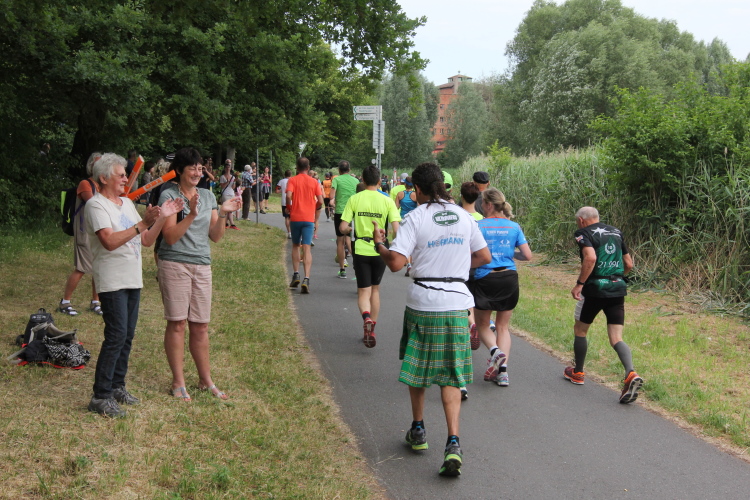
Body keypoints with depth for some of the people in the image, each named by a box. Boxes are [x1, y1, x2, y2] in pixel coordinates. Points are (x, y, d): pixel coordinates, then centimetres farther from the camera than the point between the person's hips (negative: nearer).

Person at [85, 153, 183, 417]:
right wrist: (142, 224, -25)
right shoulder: (96, 204, -9)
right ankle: (101, 397, -6)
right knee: (116, 336, -11)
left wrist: (162, 218, -2)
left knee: (127, 336, 11)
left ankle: (117, 386, 23)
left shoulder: (127, 203, 15)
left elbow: (147, 240, 11)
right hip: (112, 281, -8)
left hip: (133, 279, 8)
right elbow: (109, 241, -22)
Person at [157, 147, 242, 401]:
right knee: (177, 323, -1)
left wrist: (223, 214, -6)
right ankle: (178, 383, 8)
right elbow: (171, 237, -13)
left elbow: (215, 236, 9)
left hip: (202, 266, 5)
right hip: (174, 264, -5)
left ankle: (206, 380, 18)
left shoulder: (208, 196, 11)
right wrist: (191, 214, -23)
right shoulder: (169, 195, -5)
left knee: (200, 325, 9)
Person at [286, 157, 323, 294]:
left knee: (295, 246, 18)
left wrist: (289, 208, 2)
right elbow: (320, 201, -3)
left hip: (295, 217, 0)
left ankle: (296, 275, 15)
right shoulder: (314, 182, 3)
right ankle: (306, 279, -16)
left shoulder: (292, 180, -1)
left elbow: (288, 196, -16)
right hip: (309, 218, 0)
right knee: (307, 248, -4)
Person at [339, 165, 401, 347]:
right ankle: (371, 329, 23)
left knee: (363, 292, 5)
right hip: (380, 250, 1)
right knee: (375, 289, 19)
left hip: (361, 250, -1)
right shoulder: (387, 201, -5)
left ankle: (366, 317, -26)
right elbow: (396, 230, -12)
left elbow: (343, 228, -6)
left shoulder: (354, 199, -3)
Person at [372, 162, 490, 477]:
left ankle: (418, 431, 32)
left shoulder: (416, 218, -8)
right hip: (456, 303, 3)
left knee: (417, 367, 18)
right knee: (451, 375, 6)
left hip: (422, 302, -2)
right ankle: (453, 442, -8)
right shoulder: (463, 216, 5)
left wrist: (378, 244, 2)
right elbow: (484, 256, 12)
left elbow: (396, 262, -16)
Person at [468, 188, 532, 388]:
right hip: (509, 279, 3)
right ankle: (502, 371, 5)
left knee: (482, 324, 15)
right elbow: (527, 255, 0)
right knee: (503, 326, 13)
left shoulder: (479, 226, -8)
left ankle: (495, 351, -12)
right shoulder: (514, 227, 1)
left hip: (485, 279, -3)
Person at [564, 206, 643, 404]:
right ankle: (631, 373, -23)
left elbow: (590, 258, -22)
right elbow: (629, 264, 17)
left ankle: (577, 373, 31)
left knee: (580, 330, 18)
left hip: (595, 288, -5)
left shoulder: (584, 233, -3)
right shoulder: (616, 232, 16)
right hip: (618, 289, 5)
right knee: (616, 338, 2)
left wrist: (579, 283, -18)